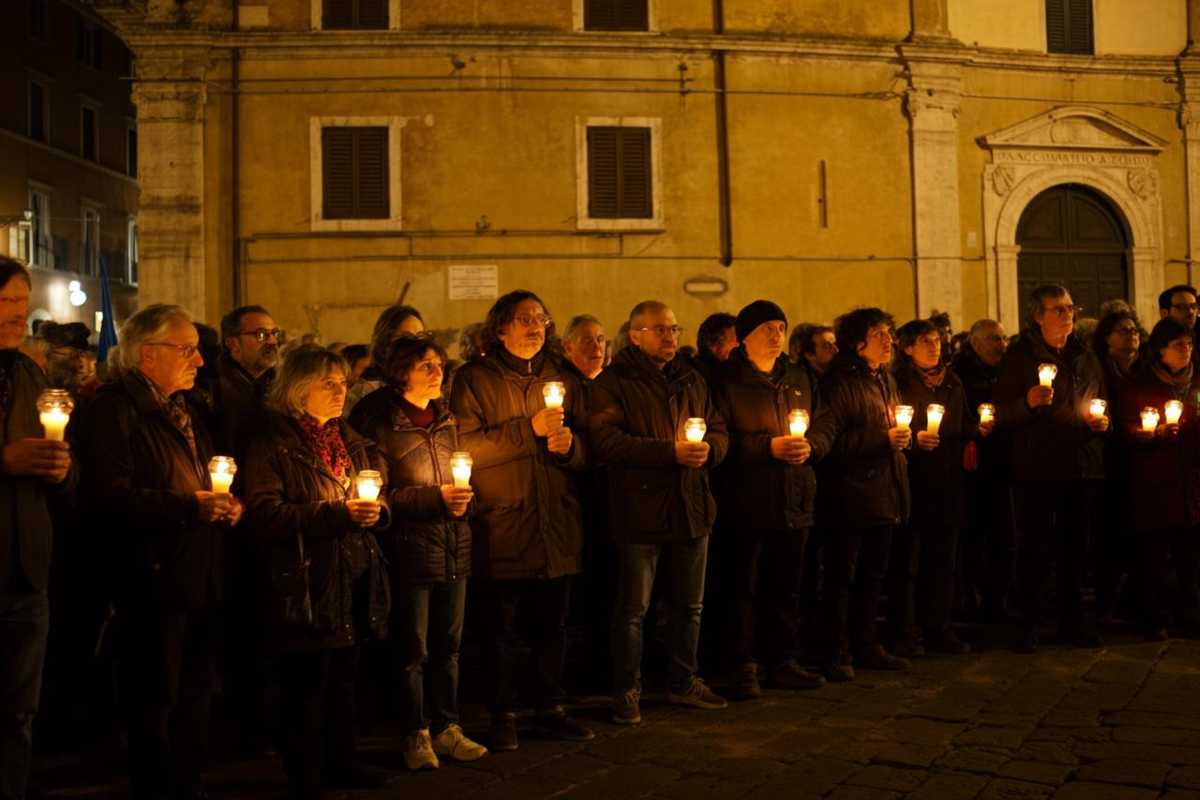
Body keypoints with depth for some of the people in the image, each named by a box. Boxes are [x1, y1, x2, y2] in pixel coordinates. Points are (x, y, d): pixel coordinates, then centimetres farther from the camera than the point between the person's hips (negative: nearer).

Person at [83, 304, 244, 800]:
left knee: (197, 695, 15)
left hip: (202, 578, 9)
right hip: (156, 578, -8)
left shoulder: (185, 409, 19)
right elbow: (111, 498, -21)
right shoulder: (114, 410, -10)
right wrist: (189, 506, -24)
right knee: (156, 701, 0)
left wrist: (224, 504, 7)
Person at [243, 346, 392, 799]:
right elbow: (264, 512, -18)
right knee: (307, 685, -1)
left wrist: (372, 509, 1)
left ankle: (340, 764, 27)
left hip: (353, 579, 7)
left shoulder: (348, 439, 15)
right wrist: (336, 514, -23)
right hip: (306, 583, -7)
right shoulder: (273, 443, -8)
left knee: (344, 678, 14)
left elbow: (374, 492, 25)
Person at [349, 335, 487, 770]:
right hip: (411, 549, -6)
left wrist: (462, 499, 1)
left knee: (448, 645, 11)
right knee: (413, 648, 2)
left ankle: (445, 726, 22)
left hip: (454, 546, 6)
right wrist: (434, 497, -18)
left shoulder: (446, 418, 12)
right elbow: (379, 493, -11)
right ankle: (416, 734, 14)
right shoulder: (379, 420, -7)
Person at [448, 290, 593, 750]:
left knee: (553, 626, 12)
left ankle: (551, 708, 25)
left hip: (556, 526, 4)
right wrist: (530, 430, -17)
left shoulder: (562, 378, 13)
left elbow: (587, 451, 15)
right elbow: (464, 446, -13)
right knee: (501, 629, 4)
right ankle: (503, 716, 16)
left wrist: (569, 445, -9)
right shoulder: (475, 379, -2)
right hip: (500, 526, -4)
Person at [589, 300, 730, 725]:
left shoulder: (691, 381, 14)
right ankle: (626, 690, 15)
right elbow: (606, 441, -19)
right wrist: (671, 451, -23)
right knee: (633, 609, 2)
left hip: (691, 507, 6)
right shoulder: (613, 382, -6)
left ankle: (683, 681, 30)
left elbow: (720, 431, 14)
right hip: (640, 510, -6)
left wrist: (708, 447, -11)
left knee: (689, 606, 16)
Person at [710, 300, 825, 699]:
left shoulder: (798, 377, 15)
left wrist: (809, 445, -3)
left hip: (794, 500, 6)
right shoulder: (728, 380, -5)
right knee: (744, 588, 0)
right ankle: (743, 667, 8)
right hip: (748, 501, -6)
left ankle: (783, 662, 22)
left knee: (785, 588, 12)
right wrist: (769, 447, -19)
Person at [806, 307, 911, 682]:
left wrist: (903, 436, 8)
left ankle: (866, 646, 26)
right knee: (841, 578, -2)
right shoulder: (840, 383, -12)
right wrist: (883, 438, -27)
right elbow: (830, 437, -22)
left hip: (884, 494, 9)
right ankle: (837, 655, 5)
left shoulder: (885, 380, 15)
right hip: (851, 494, -9)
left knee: (872, 576, 16)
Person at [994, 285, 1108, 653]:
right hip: (1038, 467, -5)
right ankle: (1029, 623, 7)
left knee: (1076, 546, 10)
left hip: (1083, 466, 5)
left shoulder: (1085, 356, 13)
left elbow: (1102, 401, 24)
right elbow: (1002, 414, -7)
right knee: (1035, 547, -2)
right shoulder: (1019, 356, -3)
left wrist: (1103, 421, 2)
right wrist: (1028, 402, -26)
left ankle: (1072, 619, 22)